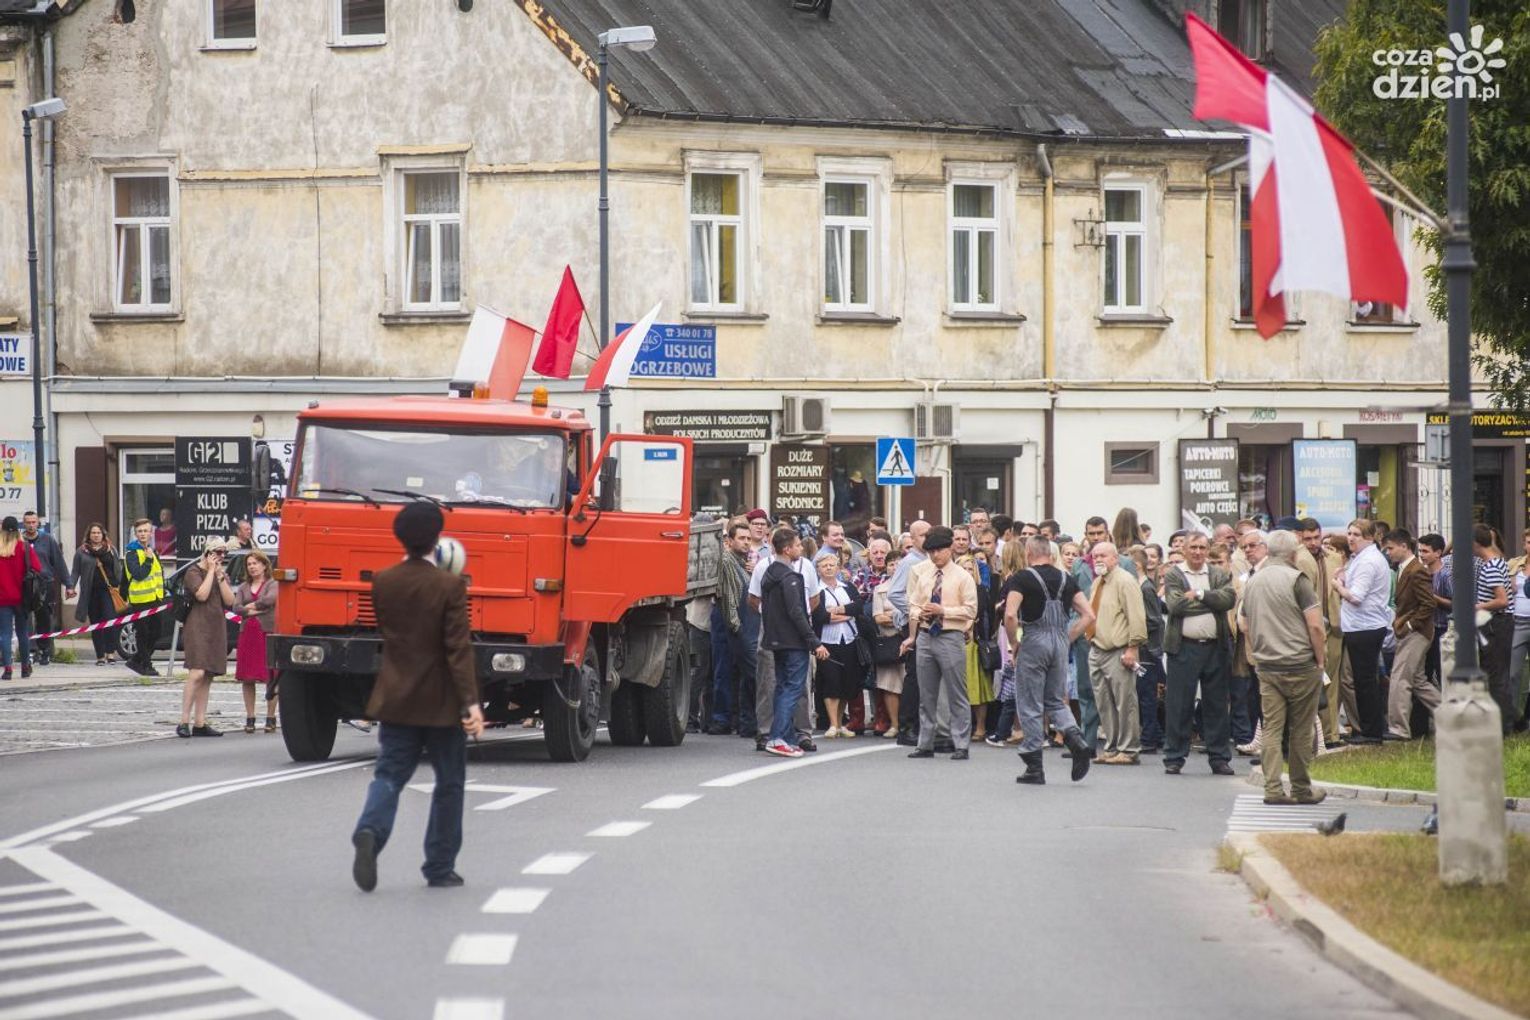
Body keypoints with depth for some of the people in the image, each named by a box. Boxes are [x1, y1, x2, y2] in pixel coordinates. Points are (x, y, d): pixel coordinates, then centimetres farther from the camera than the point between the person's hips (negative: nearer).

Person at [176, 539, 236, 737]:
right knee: (197, 674, -18)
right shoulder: (193, 572, -3)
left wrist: (220, 576, -2)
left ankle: (200, 724, 8)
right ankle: (184, 722, -18)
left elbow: (230, 601, 6)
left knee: (207, 678, 6)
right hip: (197, 626, -7)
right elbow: (201, 595, -18)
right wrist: (211, 571, -10)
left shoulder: (222, 574, 18)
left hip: (216, 629, 7)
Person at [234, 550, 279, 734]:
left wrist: (251, 606, -4)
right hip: (247, 634, 5)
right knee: (247, 677, 2)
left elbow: (270, 599, -16)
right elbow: (236, 607, 5)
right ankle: (249, 718, 7)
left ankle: (271, 718, 1)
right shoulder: (243, 587, 16)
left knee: (270, 677, -5)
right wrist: (251, 611, -12)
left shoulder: (273, 585, 2)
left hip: (268, 633, -5)